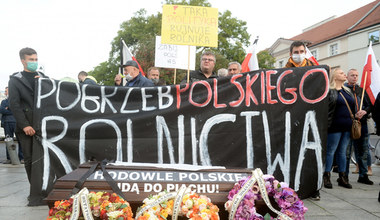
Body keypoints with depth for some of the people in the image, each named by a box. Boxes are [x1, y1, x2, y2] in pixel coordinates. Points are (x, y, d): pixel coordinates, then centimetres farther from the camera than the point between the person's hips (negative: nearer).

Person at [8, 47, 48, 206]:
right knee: (30, 160, 2)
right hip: (26, 127, -2)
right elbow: (14, 104, -2)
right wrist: (24, 125, -11)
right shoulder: (15, 80, 6)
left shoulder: (44, 78, 15)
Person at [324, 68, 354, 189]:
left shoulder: (348, 91, 17)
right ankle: (326, 177, 7)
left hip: (347, 127, 7)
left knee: (342, 152, 12)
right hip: (335, 127, -7)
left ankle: (342, 177, 19)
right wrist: (325, 124, -16)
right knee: (330, 151, -1)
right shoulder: (328, 91, -7)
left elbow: (353, 107, 23)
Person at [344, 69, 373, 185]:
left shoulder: (361, 90, 18)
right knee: (346, 151, -3)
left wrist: (364, 111, -5)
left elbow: (369, 105, 16)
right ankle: (344, 176, 6)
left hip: (362, 123, 5)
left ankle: (363, 175, 20)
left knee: (363, 151, 10)